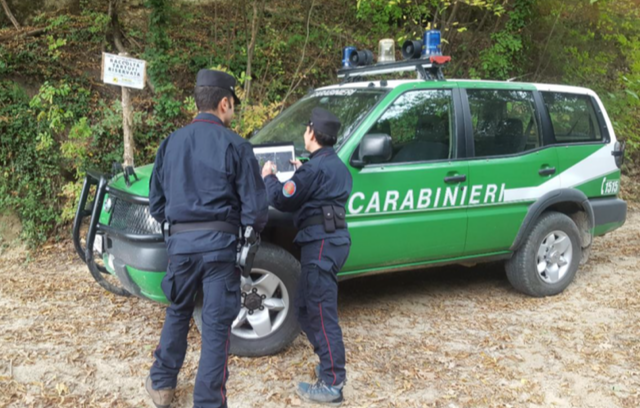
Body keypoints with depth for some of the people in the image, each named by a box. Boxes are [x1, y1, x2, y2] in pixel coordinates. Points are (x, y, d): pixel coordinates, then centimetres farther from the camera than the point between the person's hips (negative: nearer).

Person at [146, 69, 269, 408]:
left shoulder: (171, 142, 7)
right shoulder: (235, 146, -7)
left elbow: (156, 202, 11)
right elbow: (254, 209, -7)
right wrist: (251, 230, 14)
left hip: (180, 243, 4)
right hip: (219, 244, -4)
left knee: (177, 313, 23)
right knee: (216, 325, 4)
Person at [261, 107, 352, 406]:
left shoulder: (316, 167, -14)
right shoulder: (335, 165, 17)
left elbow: (282, 200, -10)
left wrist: (269, 177, 7)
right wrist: (301, 173, 24)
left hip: (321, 243, -10)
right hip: (330, 240, 10)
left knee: (322, 313, -6)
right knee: (306, 308, 19)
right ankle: (329, 364, 26)